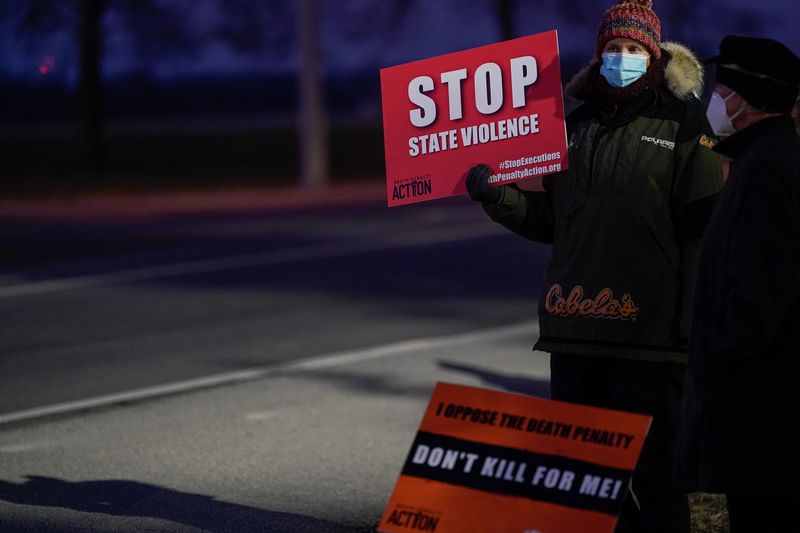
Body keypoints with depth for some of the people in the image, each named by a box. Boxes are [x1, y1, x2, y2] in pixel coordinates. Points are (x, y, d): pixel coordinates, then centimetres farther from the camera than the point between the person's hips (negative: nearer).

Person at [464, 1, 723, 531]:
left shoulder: (683, 124, -2)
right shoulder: (578, 124, 15)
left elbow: (702, 231, -7)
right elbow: (552, 220, 19)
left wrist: (692, 324, -14)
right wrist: (499, 197, 1)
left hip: (648, 329, -6)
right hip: (575, 328, 6)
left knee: (655, 469, 0)